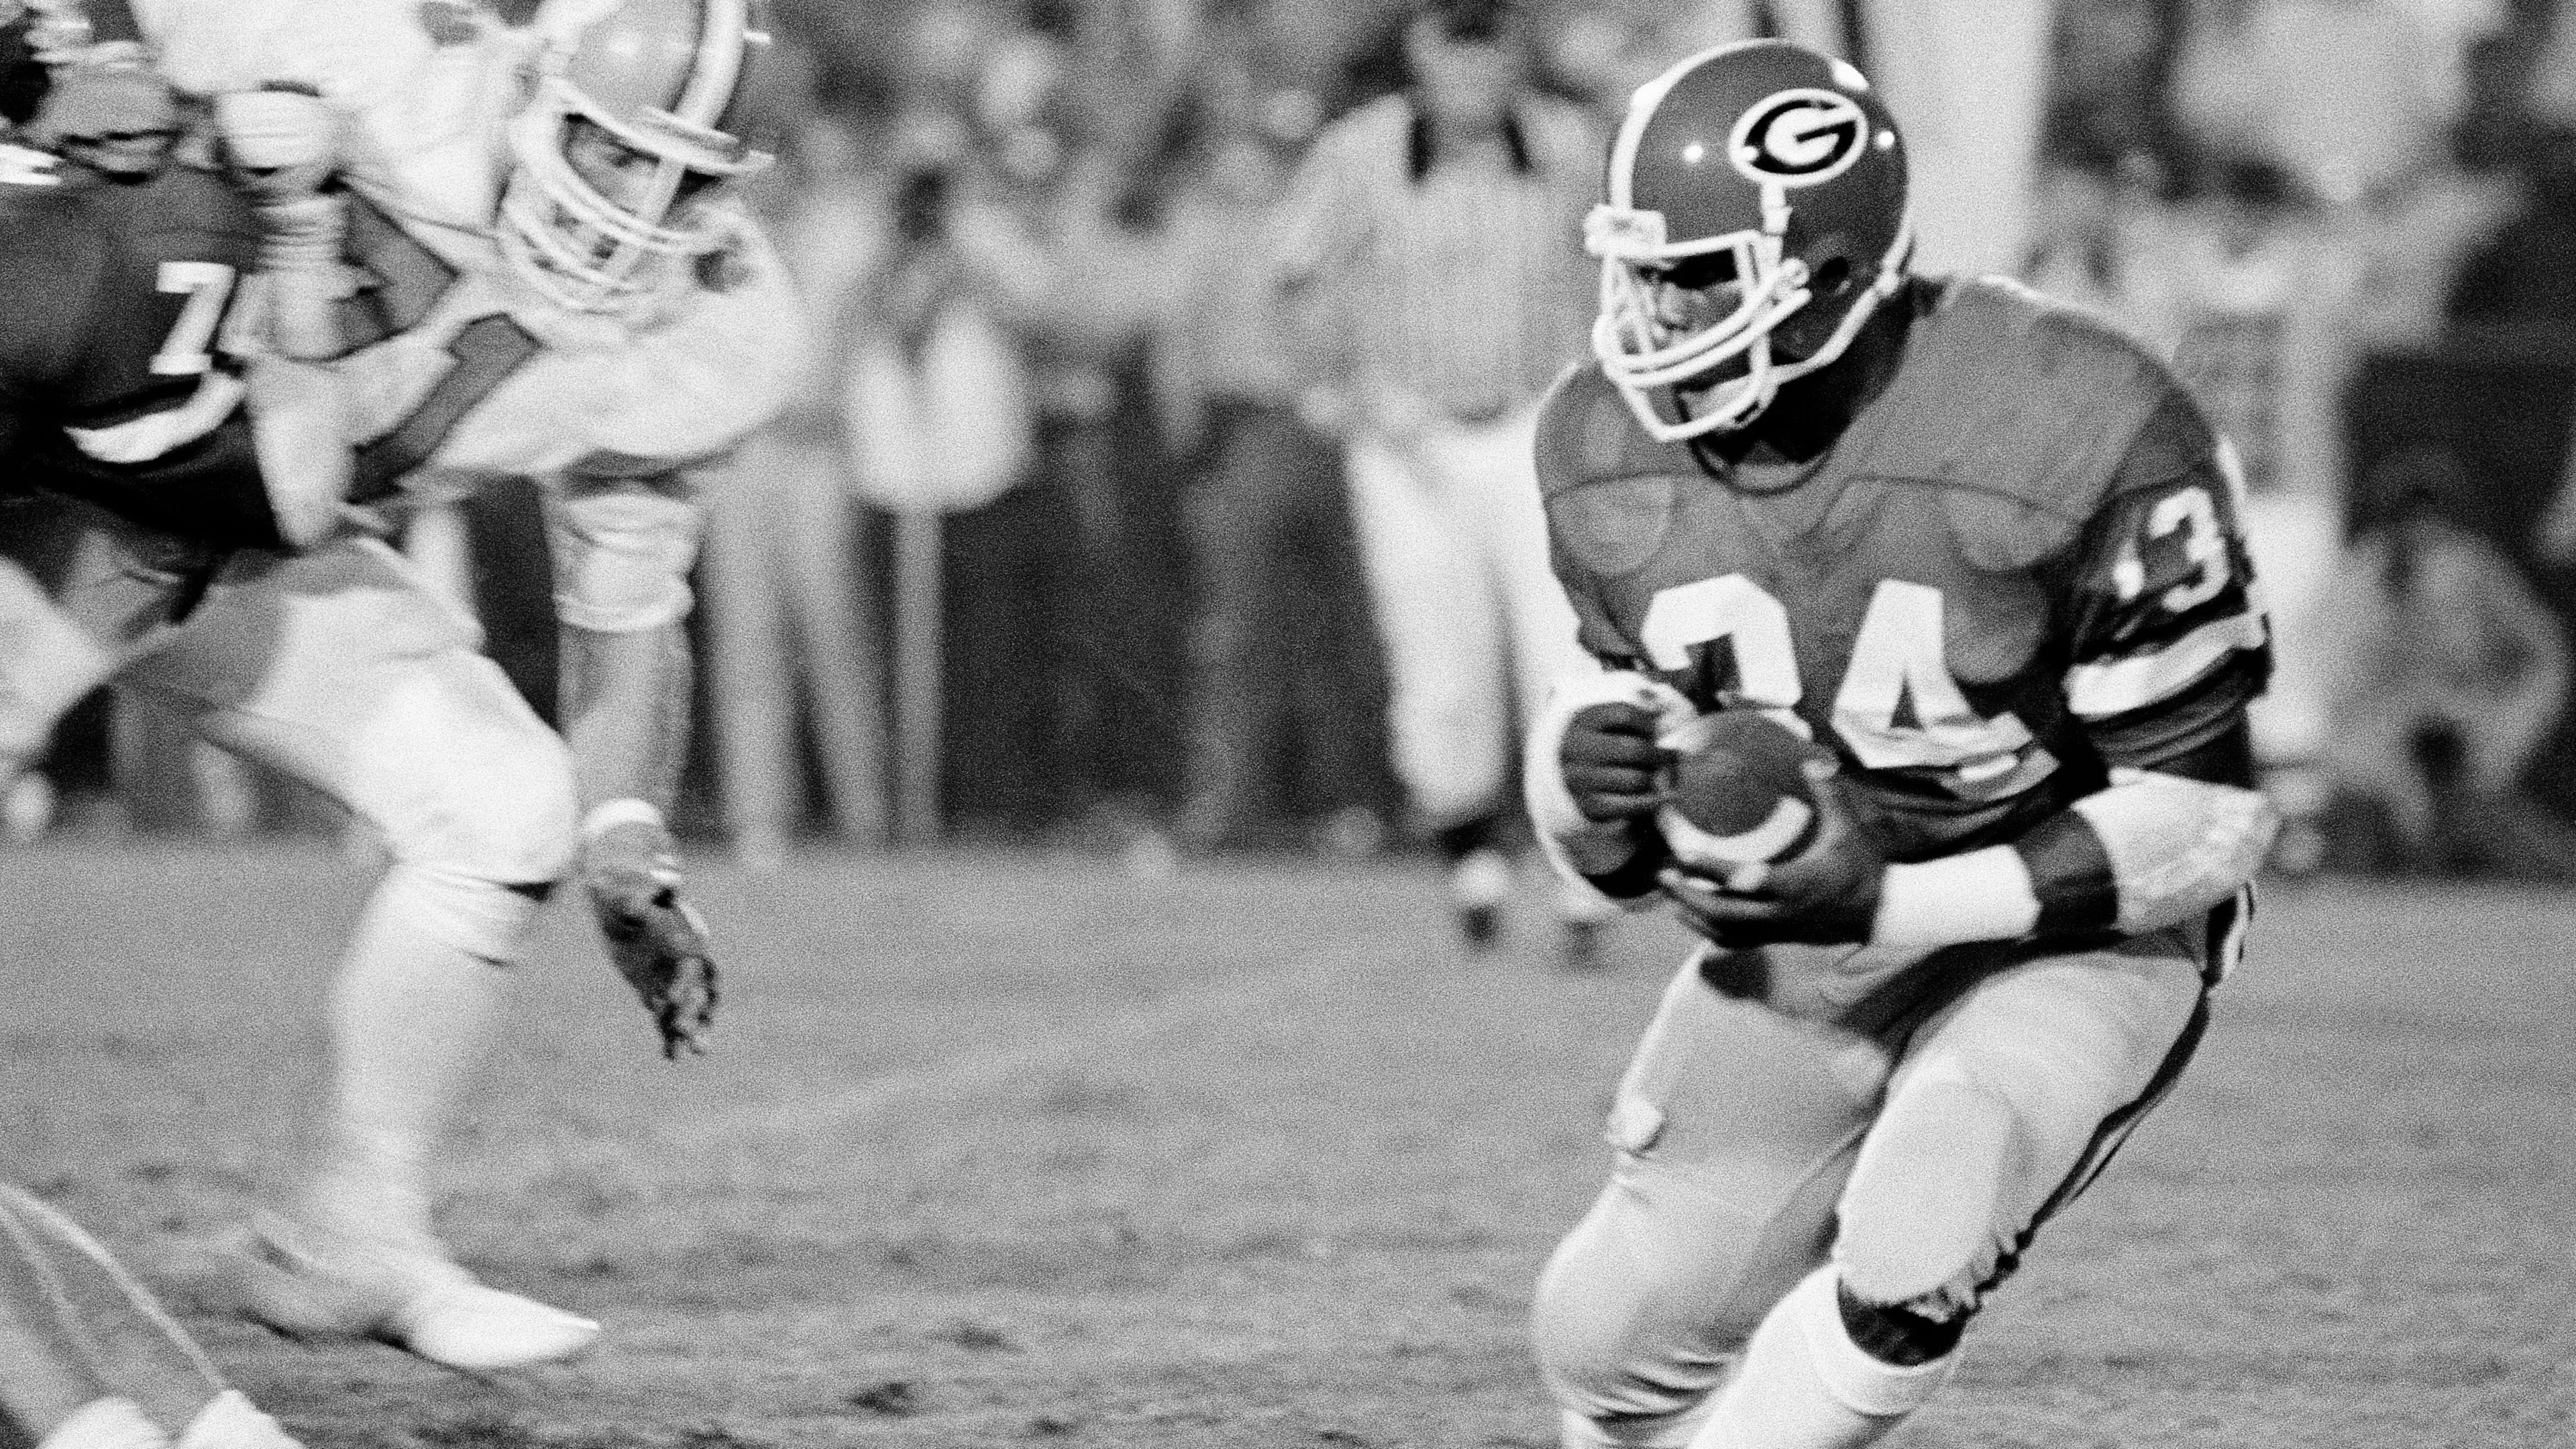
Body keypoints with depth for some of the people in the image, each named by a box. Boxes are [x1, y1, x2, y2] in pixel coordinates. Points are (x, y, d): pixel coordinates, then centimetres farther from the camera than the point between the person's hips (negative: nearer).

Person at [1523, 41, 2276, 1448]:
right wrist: (1590, 774, -23)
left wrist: (1892, 903, -30)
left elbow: (2204, 811, -22)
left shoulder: (2075, 432, -27)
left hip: (2072, 942, -5)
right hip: (1794, 939, 5)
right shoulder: (1608, 446, -10)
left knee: (1905, 1267, -31)